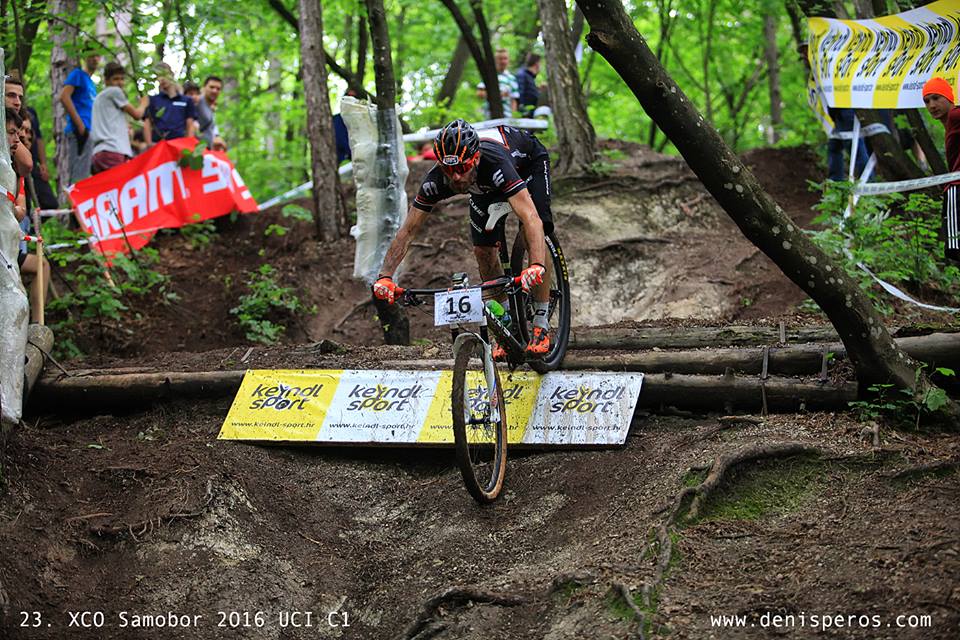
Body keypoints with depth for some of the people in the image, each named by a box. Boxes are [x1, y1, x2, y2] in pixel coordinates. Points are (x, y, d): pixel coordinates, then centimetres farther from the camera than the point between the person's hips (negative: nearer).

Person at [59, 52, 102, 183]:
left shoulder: (91, 83, 26)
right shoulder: (78, 74, 0)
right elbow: (64, 96, -14)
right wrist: (79, 124, -17)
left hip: (89, 132, 9)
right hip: (79, 131, -9)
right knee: (79, 176, -18)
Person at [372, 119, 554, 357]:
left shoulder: (495, 165, -47)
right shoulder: (435, 180, -34)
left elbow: (531, 218, -58)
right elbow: (408, 230, -28)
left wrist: (536, 266, -73)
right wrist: (386, 277, -40)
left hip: (529, 161, -4)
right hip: (486, 186, 4)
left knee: (532, 233, -22)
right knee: (483, 250, -7)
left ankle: (541, 327, -11)